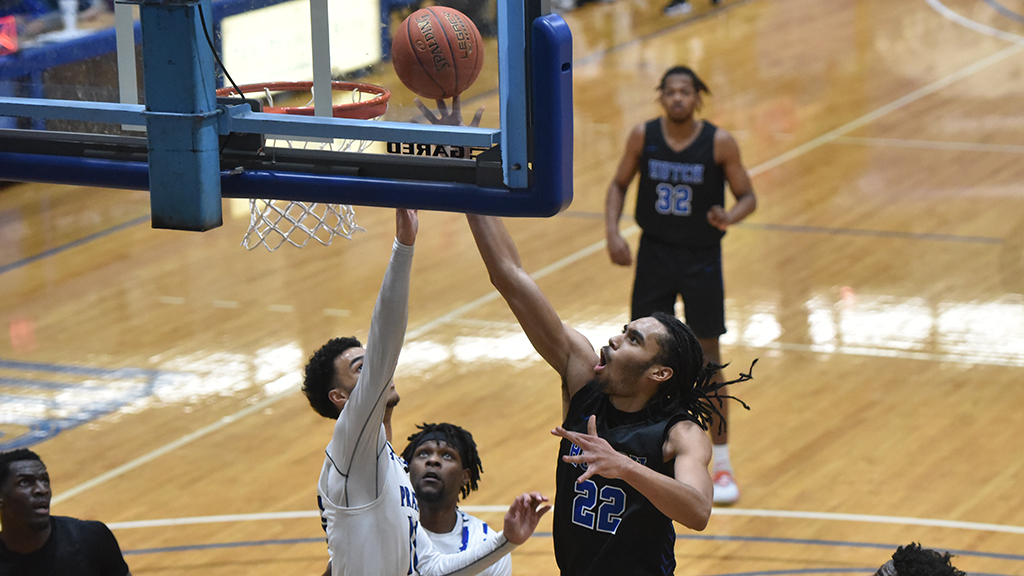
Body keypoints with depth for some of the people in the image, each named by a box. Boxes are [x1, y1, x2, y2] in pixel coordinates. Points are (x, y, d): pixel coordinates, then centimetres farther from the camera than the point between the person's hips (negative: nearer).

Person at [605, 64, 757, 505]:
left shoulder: (719, 143, -13)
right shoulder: (643, 136, -6)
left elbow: (748, 196, -5)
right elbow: (619, 185, 7)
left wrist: (730, 217, -28)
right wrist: (612, 232, -8)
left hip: (701, 257, -2)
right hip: (654, 253, 2)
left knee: (707, 360, 1)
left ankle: (721, 464, 12)